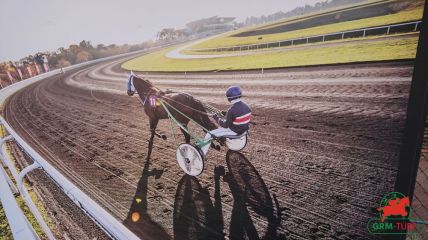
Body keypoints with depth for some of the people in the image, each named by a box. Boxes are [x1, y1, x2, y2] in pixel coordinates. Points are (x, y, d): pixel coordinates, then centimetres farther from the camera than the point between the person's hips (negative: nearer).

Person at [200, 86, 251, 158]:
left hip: (234, 131, -8)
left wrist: (217, 118, -4)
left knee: (209, 134, -1)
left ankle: (202, 154, 6)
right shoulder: (246, 106, -4)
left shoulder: (232, 110, -27)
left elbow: (225, 125, -19)